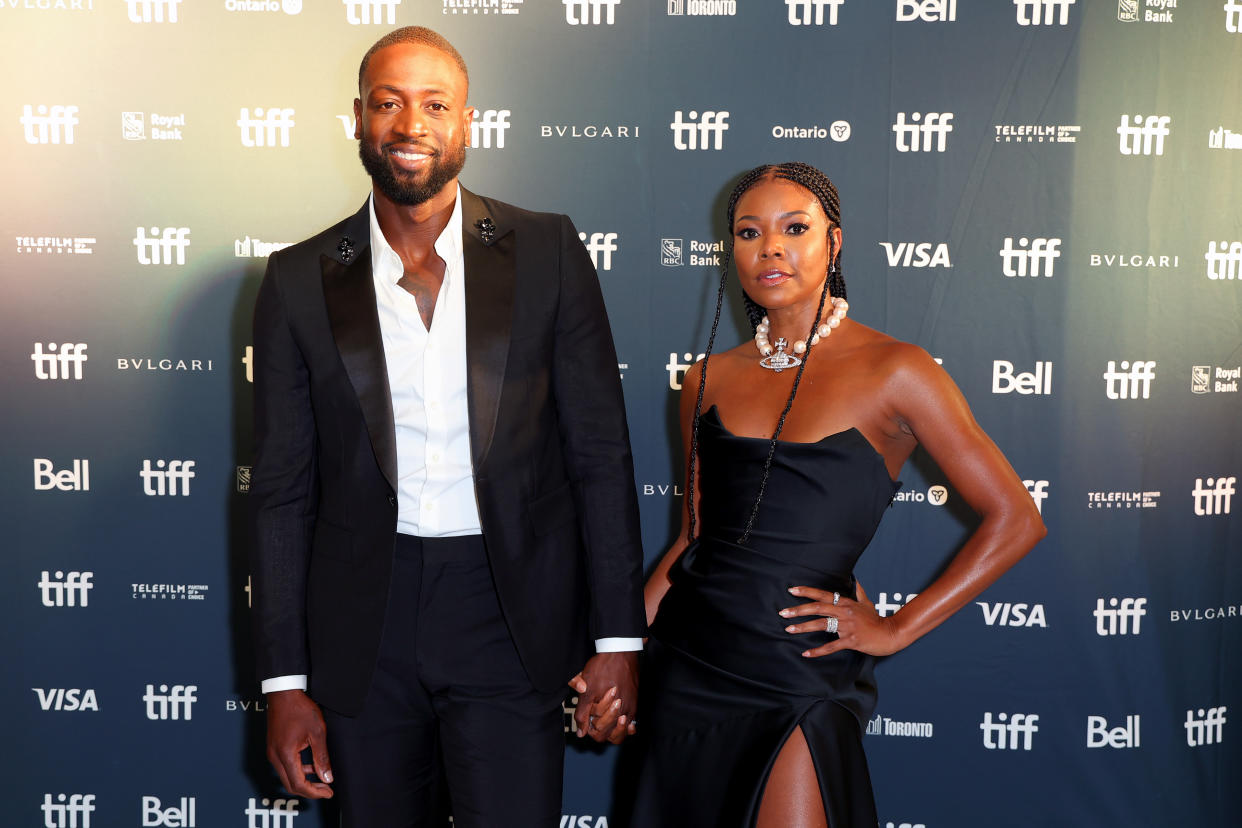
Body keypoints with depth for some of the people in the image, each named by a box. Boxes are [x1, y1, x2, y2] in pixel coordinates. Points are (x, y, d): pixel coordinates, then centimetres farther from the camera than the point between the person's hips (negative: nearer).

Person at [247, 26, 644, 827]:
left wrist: (619, 638, -2)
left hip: (511, 613, -1)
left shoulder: (547, 251, -1)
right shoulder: (300, 280, 2)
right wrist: (286, 681, 2)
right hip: (364, 622, 2)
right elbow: (284, 490, 4)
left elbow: (601, 454, 0)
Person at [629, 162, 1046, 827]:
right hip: (687, 659, 4)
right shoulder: (709, 380, 7)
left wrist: (896, 630, -5)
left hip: (801, 676, -4)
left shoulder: (892, 372, -6)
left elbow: (1015, 520, -5)